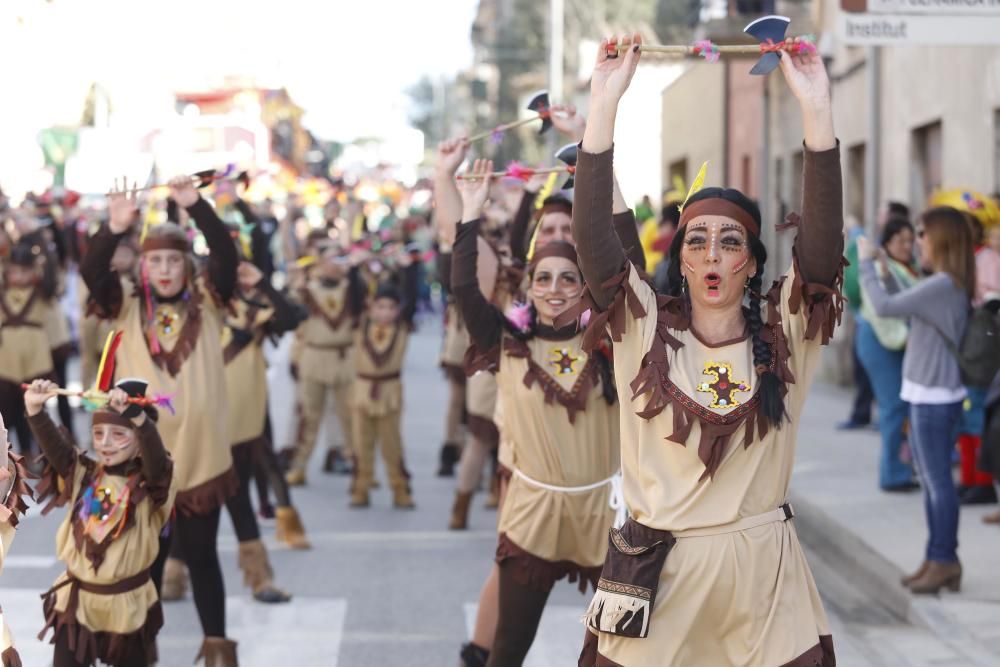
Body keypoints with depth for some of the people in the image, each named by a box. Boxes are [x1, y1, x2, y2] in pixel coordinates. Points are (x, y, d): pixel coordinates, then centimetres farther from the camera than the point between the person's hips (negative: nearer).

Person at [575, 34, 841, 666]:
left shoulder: (784, 337, 2)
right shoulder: (646, 330, 1)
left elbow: (823, 240, -11)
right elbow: (593, 237, -11)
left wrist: (817, 108, -18)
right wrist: (605, 102, -17)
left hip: (763, 570, 1)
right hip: (657, 566, 0)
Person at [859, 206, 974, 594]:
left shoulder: (942, 285, -19)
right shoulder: (945, 285, 12)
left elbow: (884, 307, -23)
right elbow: (903, 308, 22)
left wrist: (866, 263, -12)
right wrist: (886, 271, 15)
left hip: (935, 398, -10)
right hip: (925, 395, 10)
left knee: (938, 480, -4)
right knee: (932, 481, 14)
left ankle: (944, 561, 2)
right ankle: (939, 559, 20)